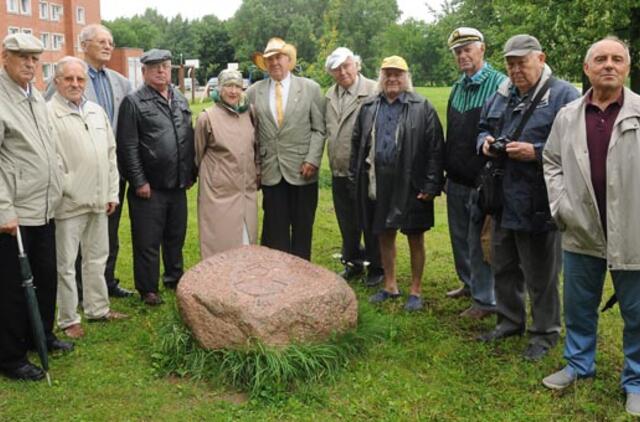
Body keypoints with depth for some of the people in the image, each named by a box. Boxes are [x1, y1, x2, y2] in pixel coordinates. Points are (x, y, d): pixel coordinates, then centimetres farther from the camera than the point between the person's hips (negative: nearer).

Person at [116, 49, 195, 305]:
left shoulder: (180, 100, 13)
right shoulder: (134, 102, -6)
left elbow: (190, 138, 16)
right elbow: (128, 147, -11)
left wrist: (191, 174, 12)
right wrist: (139, 182, -14)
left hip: (178, 185, 6)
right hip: (149, 187, -6)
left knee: (176, 237, 17)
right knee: (148, 241, 3)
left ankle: (174, 278, 33)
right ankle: (148, 289, 15)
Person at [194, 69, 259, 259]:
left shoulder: (248, 114, 4)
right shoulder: (207, 117, -8)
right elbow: (198, 153, 4)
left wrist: (257, 172, 16)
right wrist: (208, 175, 14)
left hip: (247, 190, 4)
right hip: (219, 191, -4)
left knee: (246, 243, 10)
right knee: (220, 243, 2)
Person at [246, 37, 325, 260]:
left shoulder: (310, 88, 2)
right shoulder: (254, 91, 6)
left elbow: (319, 129, 1)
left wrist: (312, 160, -10)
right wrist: (255, 166, 2)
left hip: (302, 171, -1)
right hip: (270, 172, 1)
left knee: (302, 229, 7)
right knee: (275, 230, 5)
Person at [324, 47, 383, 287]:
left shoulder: (373, 92, -12)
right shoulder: (329, 96, 9)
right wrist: (332, 163, 10)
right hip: (339, 172, 6)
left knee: (370, 223, 7)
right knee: (347, 224, 17)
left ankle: (376, 267, 23)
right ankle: (353, 264, 34)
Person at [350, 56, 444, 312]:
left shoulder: (422, 108, -4)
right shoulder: (368, 107, 9)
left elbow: (435, 148, -7)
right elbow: (357, 143, 13)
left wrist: (431, 185, -12)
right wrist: (355, 177, 7)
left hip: (410, 184, -4)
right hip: (377, 183, 4)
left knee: (415, 238, 6)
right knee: (384, 235, 14)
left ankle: (415, 291, 19)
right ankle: (390, 286, 30)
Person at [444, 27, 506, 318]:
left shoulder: (499, 84, -14)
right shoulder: (457, 88, 11)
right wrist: (446, 169, 15)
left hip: (481, 179, -8)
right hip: (456, 179, 8)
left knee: (479, 241, 0)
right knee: (459, 236, 18)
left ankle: (486, 300, 13)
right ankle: (469, 283, 36)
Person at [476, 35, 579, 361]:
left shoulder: (563, 95, -11)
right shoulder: (501, 95, 11)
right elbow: (483, 127, 24)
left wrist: (535, 152, -24)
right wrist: (486, 141, 2)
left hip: (538, 203, -7)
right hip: (503, 199, 7)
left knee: (541, 275, 6)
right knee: (503, 267, 20)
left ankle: (544, 333, 24)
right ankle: (509, 320, 39)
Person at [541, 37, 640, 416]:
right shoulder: (567, 116, 4)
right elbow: (552, 162, 11)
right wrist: (560, 205, 1)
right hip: (581, 232, 3)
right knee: (579, 306, 17)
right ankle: (579, 364, 37)